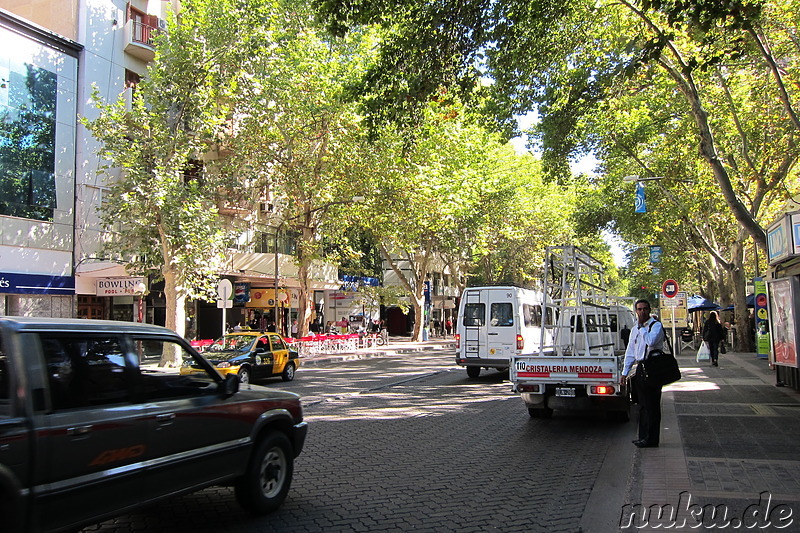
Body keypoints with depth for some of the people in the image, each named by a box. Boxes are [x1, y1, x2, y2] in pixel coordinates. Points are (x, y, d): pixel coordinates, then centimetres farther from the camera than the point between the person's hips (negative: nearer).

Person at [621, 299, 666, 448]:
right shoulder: (635, 329, 16)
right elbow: (630, 352, 19)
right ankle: (643, 437, 19)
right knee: (643, 405, 12)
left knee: (651, 405, -3)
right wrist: (625, 372, 15)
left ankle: (651, 439, 2)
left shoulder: (656, 325, -6)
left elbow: (651, 341, -27)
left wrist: (642, 327, -13)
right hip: (640, 369, 7)